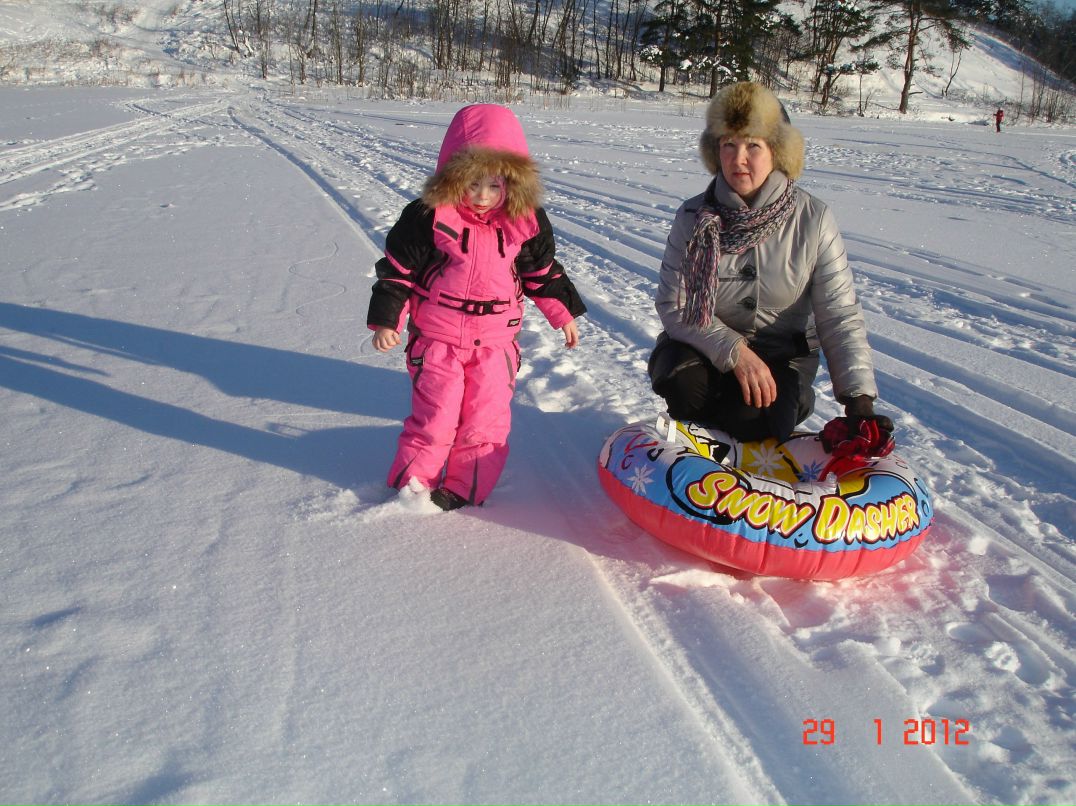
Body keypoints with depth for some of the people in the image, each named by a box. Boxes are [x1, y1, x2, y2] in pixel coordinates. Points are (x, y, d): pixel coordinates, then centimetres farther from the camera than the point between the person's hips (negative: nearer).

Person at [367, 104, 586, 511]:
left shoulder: (526, 221, -4)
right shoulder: (428, 217, -12)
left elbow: (543, 271, 10)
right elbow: (398, 270, -5)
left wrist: (563, 313, 13)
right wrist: (386, 320, -7)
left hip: (496, 340, 2)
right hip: (437, 339, -2)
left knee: (486, 420, 4)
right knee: (434, 416, 1)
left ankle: (464, 489, 20)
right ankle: (411, 482, 21)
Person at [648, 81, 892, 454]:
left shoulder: (813, 220, -11)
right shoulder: (693, 217, -10)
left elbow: (839, 315, -12)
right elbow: (672, 305, -13)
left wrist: (860, 401, -22)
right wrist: (735, 352, -27)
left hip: (781, 350, 0)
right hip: (706, 344, 1)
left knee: (752, 419, -28)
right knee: (683, 386, -31)